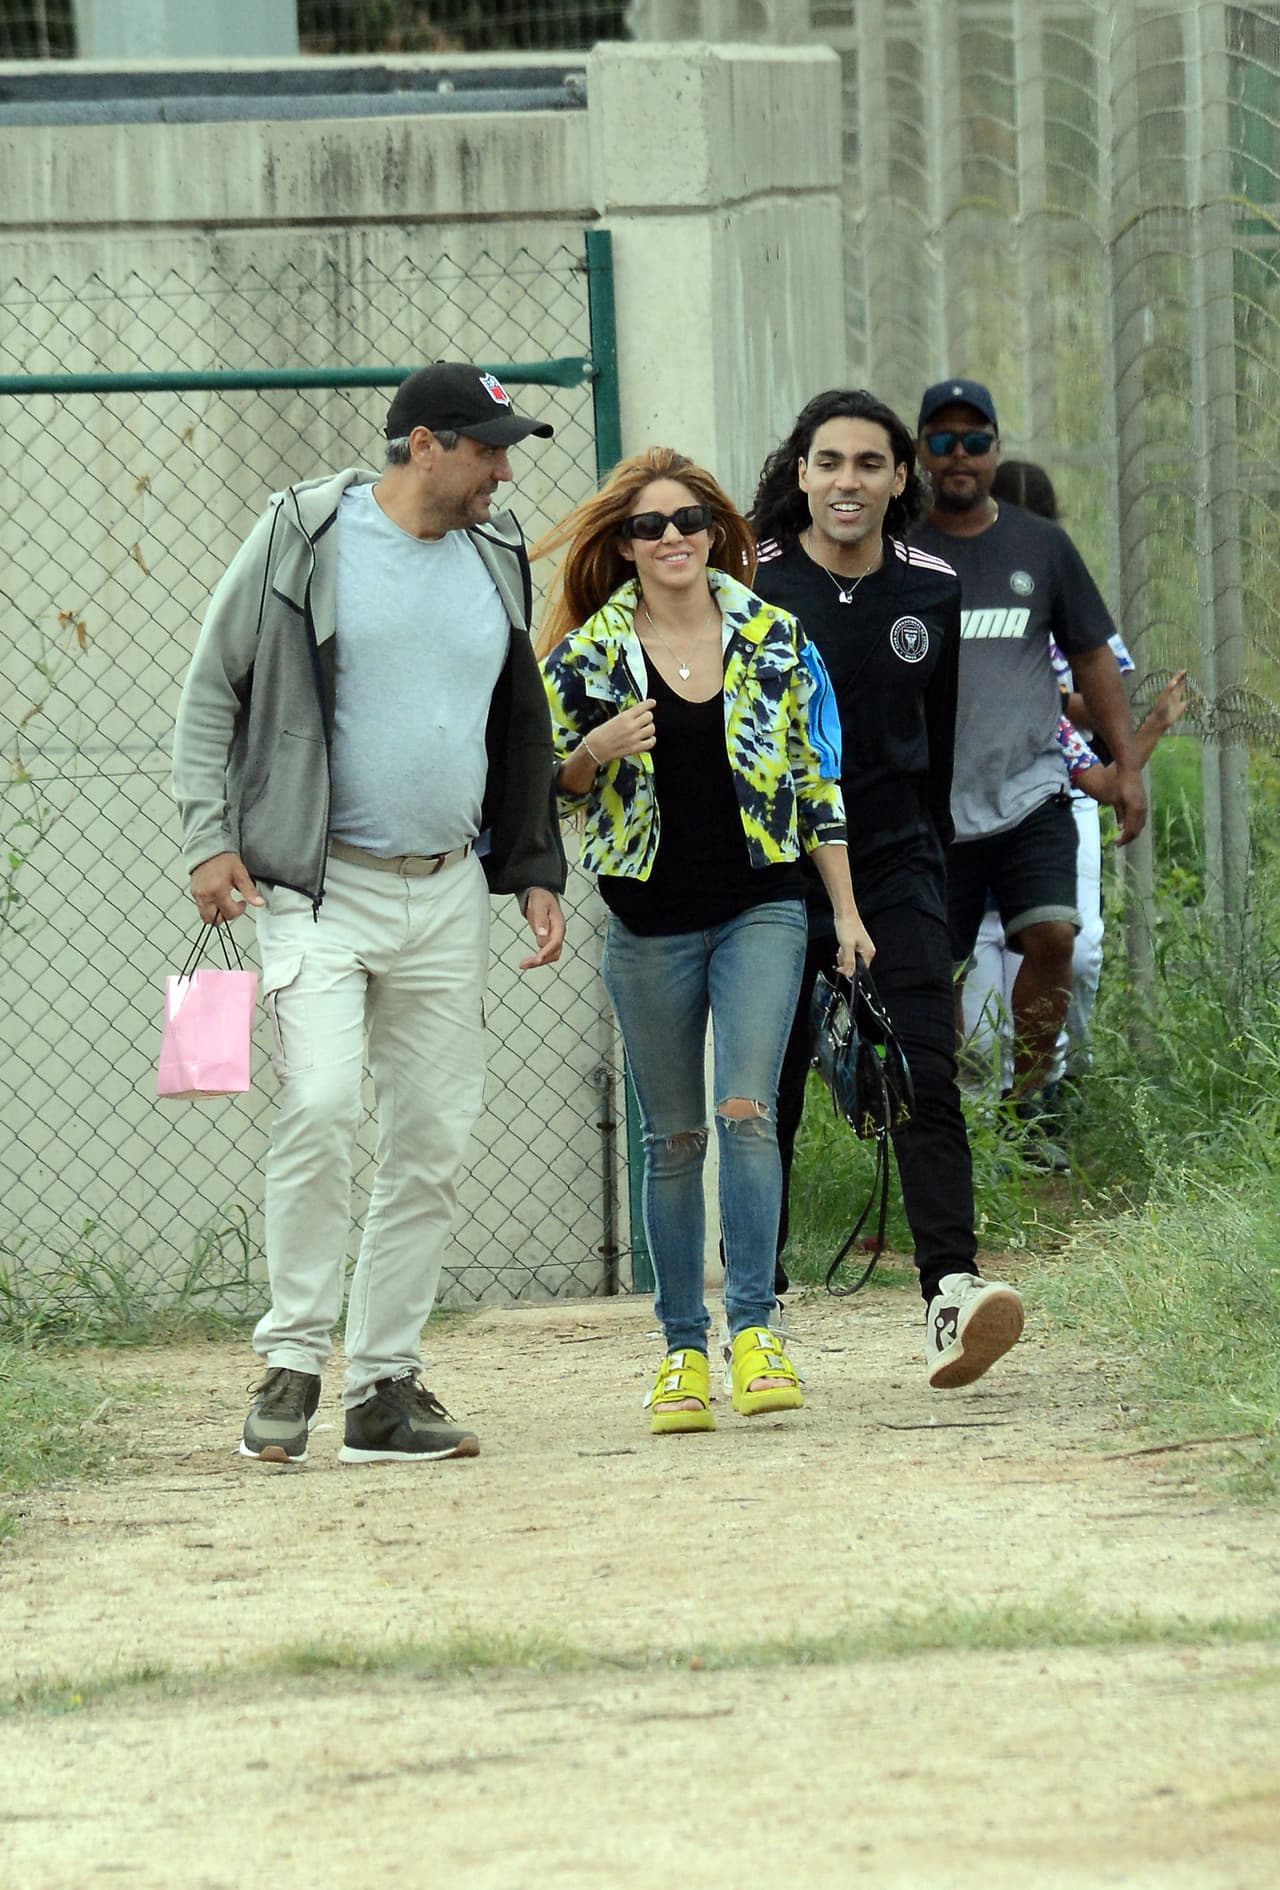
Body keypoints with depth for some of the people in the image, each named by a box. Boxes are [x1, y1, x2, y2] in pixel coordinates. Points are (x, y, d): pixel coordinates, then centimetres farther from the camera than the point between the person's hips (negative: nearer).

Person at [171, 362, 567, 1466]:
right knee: (320, 1103, -20)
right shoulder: (304, 536, -4)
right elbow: (213, 691, -1)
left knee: (435, 1143, 2)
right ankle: (292, 1366, -11)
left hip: (449, 891, 6)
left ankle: (384, 1388, 9)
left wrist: (536, 871, 16)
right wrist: (210, 837, -10)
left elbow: (520, 728, 22)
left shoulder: (497, 560, 12)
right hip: (320, 884, -6)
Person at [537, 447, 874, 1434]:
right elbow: (552, 787, 8)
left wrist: (847, 909, 6)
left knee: (747, 1111, -15)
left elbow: (816, 776, 8)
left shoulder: (772, 637, 3)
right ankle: (682, 1349, 12)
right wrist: (598, 749, -14)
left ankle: (753, 1328, -14)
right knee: (673, 1137, 5)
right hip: (650, 924, 1)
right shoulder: (588, 654, 1)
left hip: (760, 909, 0)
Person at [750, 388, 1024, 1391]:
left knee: (927, 1078, -12)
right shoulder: (751, 586, -3)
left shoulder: (932, 595, 8)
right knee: (766, 1095, 2)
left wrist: (936, 885, 21)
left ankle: (952, 1291, -22)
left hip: (894, 862, 2)